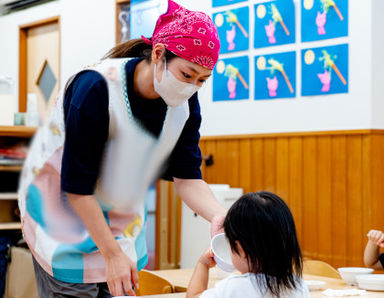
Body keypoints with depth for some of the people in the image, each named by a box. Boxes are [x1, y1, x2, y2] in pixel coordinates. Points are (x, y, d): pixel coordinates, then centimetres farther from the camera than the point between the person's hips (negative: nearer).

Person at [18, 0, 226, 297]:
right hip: (61, 205, -5)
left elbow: (187, 178, -12)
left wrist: (219, 215, -32)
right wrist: (112, 255, -24)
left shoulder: (186, 102, -11)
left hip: (122, 216, 6)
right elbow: (77, 188, -25)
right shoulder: (96, 89, -29)